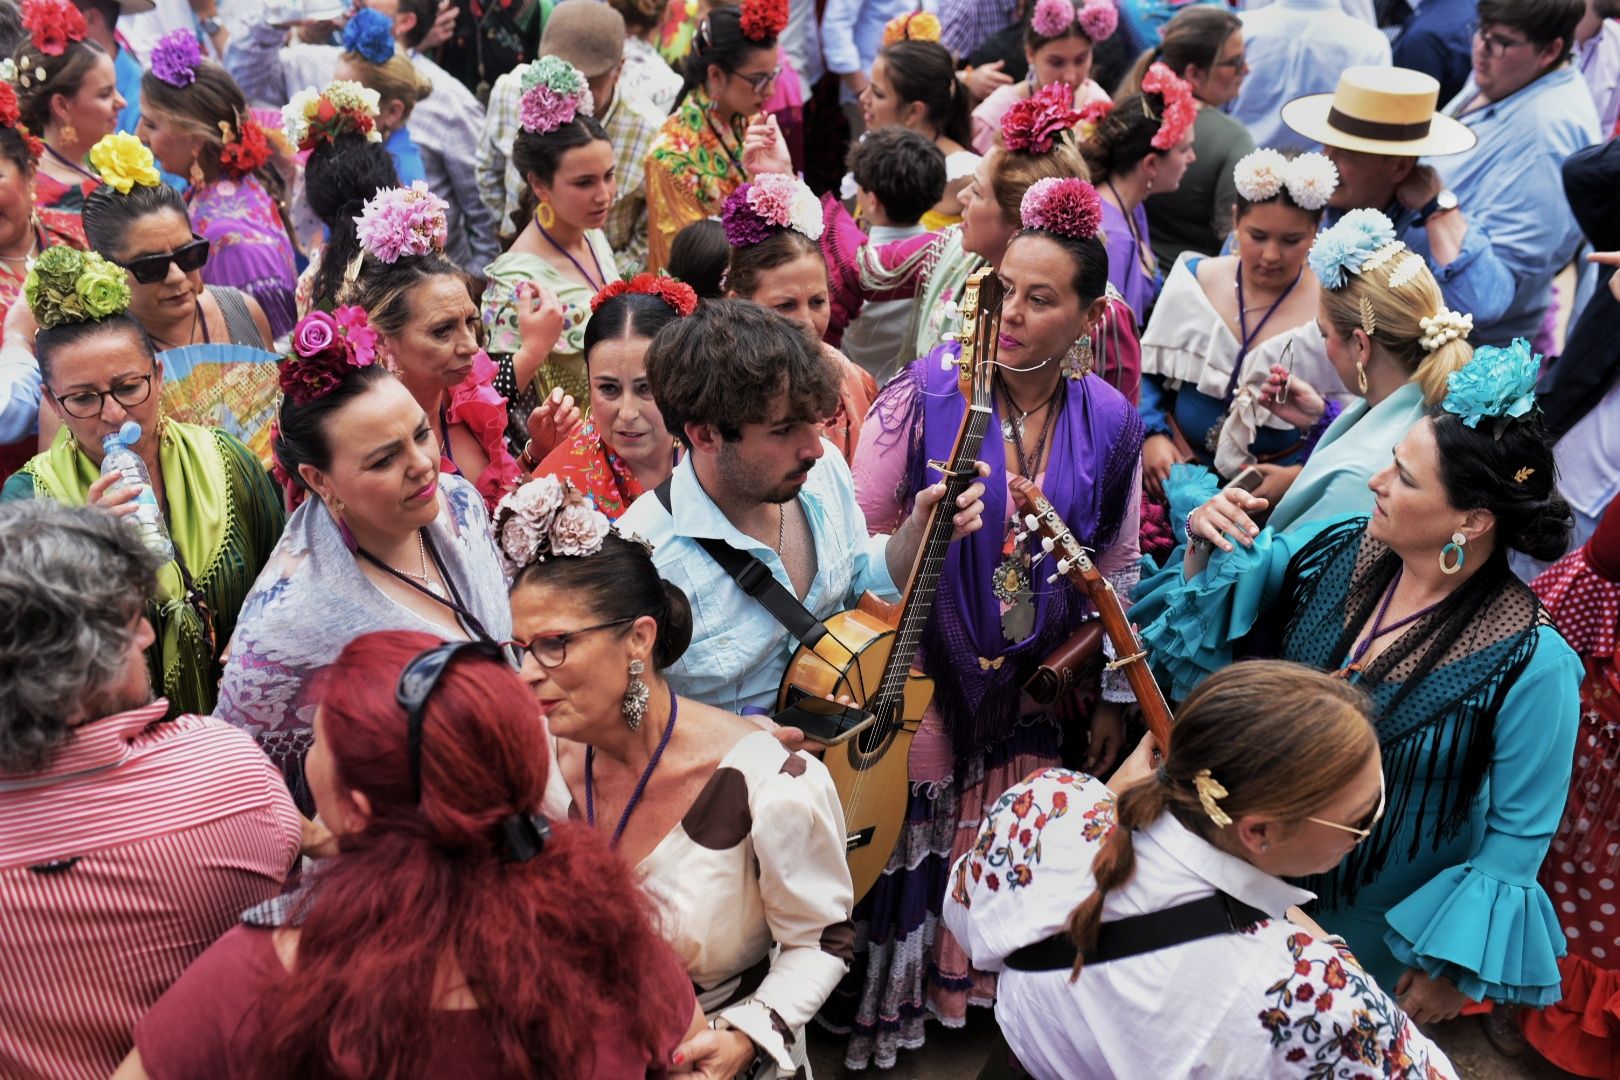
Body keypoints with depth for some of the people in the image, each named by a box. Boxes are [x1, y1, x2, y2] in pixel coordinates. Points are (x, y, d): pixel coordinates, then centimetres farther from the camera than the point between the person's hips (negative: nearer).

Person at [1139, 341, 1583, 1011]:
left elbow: (1521, 831, -19)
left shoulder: (1533, 667, -28)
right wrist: (1205, 552, -20)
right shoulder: (1334, 548, -14)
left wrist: (1455, 965, -14)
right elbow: (1222, 601, 2)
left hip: (1381, 922, -4)